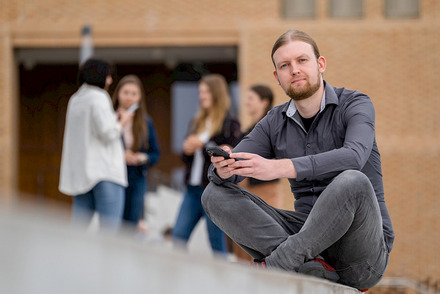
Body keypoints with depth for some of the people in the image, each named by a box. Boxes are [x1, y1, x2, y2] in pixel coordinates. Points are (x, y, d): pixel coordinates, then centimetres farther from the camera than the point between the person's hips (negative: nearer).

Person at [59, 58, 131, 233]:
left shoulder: (75, 99, 16)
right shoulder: (99, 97, -9)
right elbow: (107, 133, -14)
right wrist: (121, 122, 4)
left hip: (79, 171, 8)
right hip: (105, 170, -8)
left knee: (79, 225, 6)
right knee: (110, 226, -8)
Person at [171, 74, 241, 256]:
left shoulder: (229, 124, -5)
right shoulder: (198, 122, 18)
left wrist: (203, 145, -15)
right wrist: (188, 150, -2)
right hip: (193, 188, 7)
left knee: (217, 243, -2)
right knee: (178, 236, 0)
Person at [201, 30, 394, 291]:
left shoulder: (355, 104, -4)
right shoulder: (275, 123, 11)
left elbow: (353, 156, -26)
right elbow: (225, 172, 2)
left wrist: (279, 168, -37)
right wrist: (223, 168, -26)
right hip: (309, 233, 5)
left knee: (352, 181, -37)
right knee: (216, 194, -9)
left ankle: (272, 268, -28)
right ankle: (312, 268, -26)